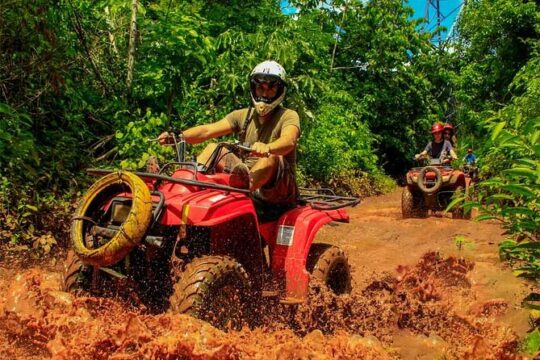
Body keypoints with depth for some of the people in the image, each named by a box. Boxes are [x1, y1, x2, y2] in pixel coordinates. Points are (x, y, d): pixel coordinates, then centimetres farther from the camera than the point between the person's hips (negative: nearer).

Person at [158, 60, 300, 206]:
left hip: (280, 187, -4)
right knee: (213, 148, -2)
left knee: (272, 157, -34)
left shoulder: (288, 116, -5)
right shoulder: (243, 115, 9)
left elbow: (289, 141, -29)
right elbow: (208, 130, -4)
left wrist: (267, 148, -51)